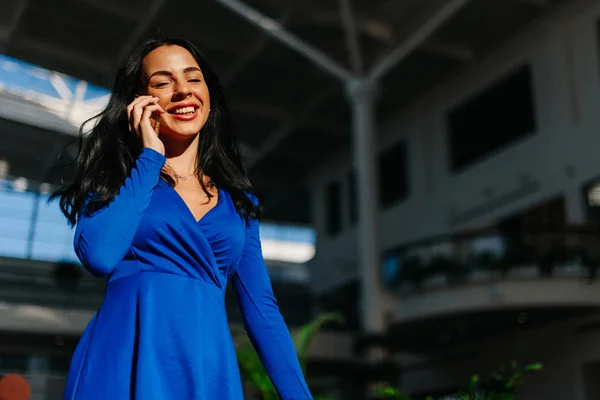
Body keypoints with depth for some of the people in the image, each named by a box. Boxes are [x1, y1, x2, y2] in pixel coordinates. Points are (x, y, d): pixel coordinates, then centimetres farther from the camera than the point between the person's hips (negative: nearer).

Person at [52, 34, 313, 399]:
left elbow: (262, 309, 10)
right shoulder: (115, 179, 5)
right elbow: (99, 255, -15)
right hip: (126, 363, -2)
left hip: (210, 371, 3)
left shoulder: (238, 200, 12)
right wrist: (150, 156, -5)